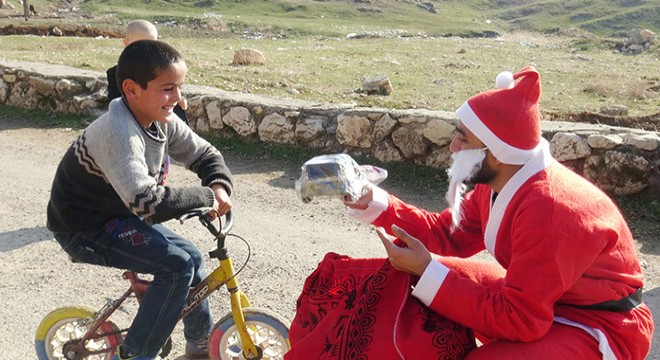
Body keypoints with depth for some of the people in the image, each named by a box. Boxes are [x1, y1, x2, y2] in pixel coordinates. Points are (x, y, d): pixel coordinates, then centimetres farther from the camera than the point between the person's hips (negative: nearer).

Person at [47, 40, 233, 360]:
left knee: (191, 258, 10)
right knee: (177, 265, -20)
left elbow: (205, 154, 5)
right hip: (84, 228, -8)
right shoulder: (119, 133, -32)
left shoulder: (163, 121, -6)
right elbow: (148, 201, -41)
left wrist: (219, 186, -16)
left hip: (120, 216, 9)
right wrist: (205, 196, -28)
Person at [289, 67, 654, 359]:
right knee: (441, 273, 2)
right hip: (542, 297, 9)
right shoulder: (498, 181, -6)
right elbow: (449, 233, 3)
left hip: (603, 326, -8)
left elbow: (519, 320, -31)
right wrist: (376, 204, -7)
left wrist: (427, 271, -31)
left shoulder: (549, 211, -33)